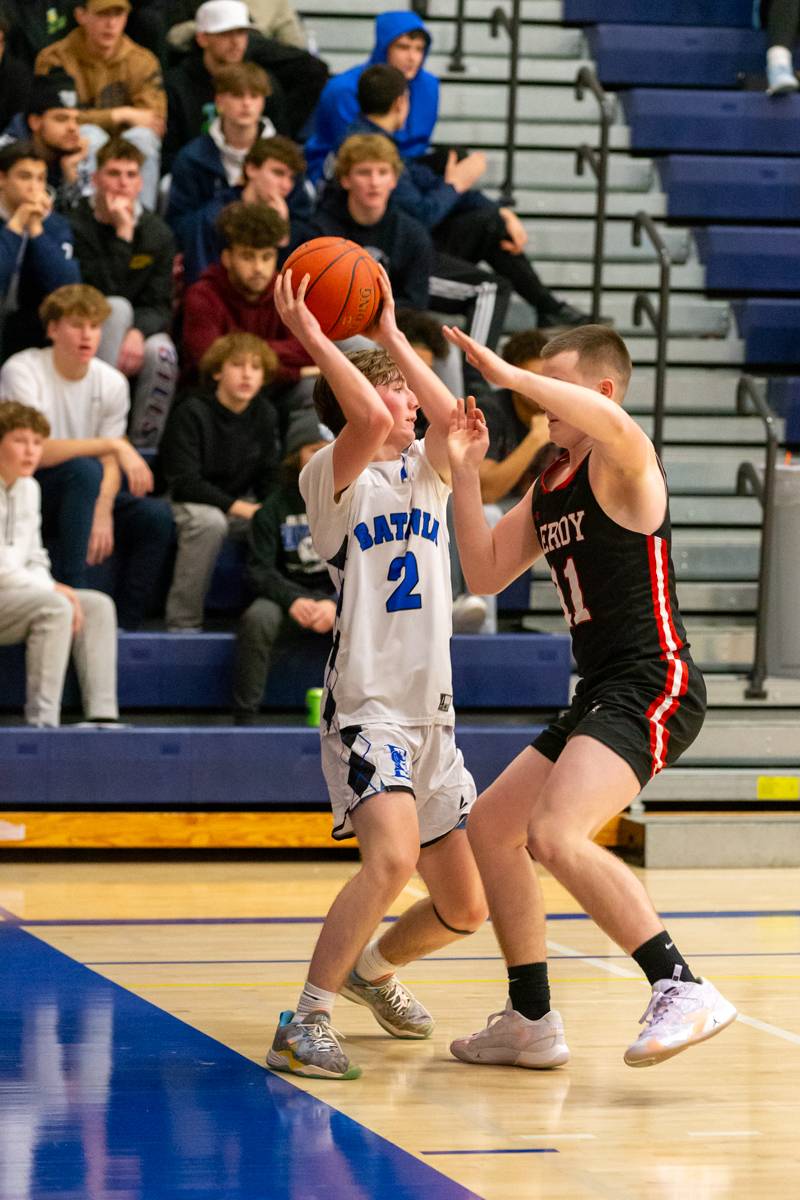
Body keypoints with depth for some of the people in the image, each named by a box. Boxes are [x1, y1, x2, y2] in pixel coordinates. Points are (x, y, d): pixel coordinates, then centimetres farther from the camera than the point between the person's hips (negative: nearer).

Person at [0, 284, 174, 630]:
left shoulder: (111, 383, 1)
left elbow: (110, 466, -2)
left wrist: (103, 514, -22)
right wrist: (115, 445, -27)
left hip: (81, 496, 6)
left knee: (158, 518, -18)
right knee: (83, 470, -35)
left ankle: (124, 625, -12)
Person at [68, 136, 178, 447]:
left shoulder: (158, 234, 2)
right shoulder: (75, 227, -13)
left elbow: (160, 306, -3)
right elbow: (107, 293, -21)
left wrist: (138, 332, -24)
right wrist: (123, 234, -24)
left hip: (135, 338, 3)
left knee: (161, 351, -31)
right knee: (119, 307, -34)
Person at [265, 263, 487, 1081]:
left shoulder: (424, 473, 14)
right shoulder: (332, 478, -4)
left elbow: (451, 414, -7)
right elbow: (369, 417, -24)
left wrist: (388, 331, -3)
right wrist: (309, 335, -18)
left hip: (432, 714, 7)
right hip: (367, 704, -7)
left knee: (463, 906, 11)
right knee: (394, 856, -31)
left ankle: (372, 966, 42)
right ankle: (304, 1024, -25)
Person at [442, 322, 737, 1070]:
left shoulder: (622, 465, -10)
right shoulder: (548, 487, 17)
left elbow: (613, 423, -35)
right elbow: (486, 575, 19)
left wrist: (509, 377, -32)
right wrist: (465, 475, 10)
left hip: (652, 685, -10)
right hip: (600, 693, 10)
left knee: (555, 834, -28)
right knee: (491, 827, 17)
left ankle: (684, 992, -27)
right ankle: (532, 1022, 24)